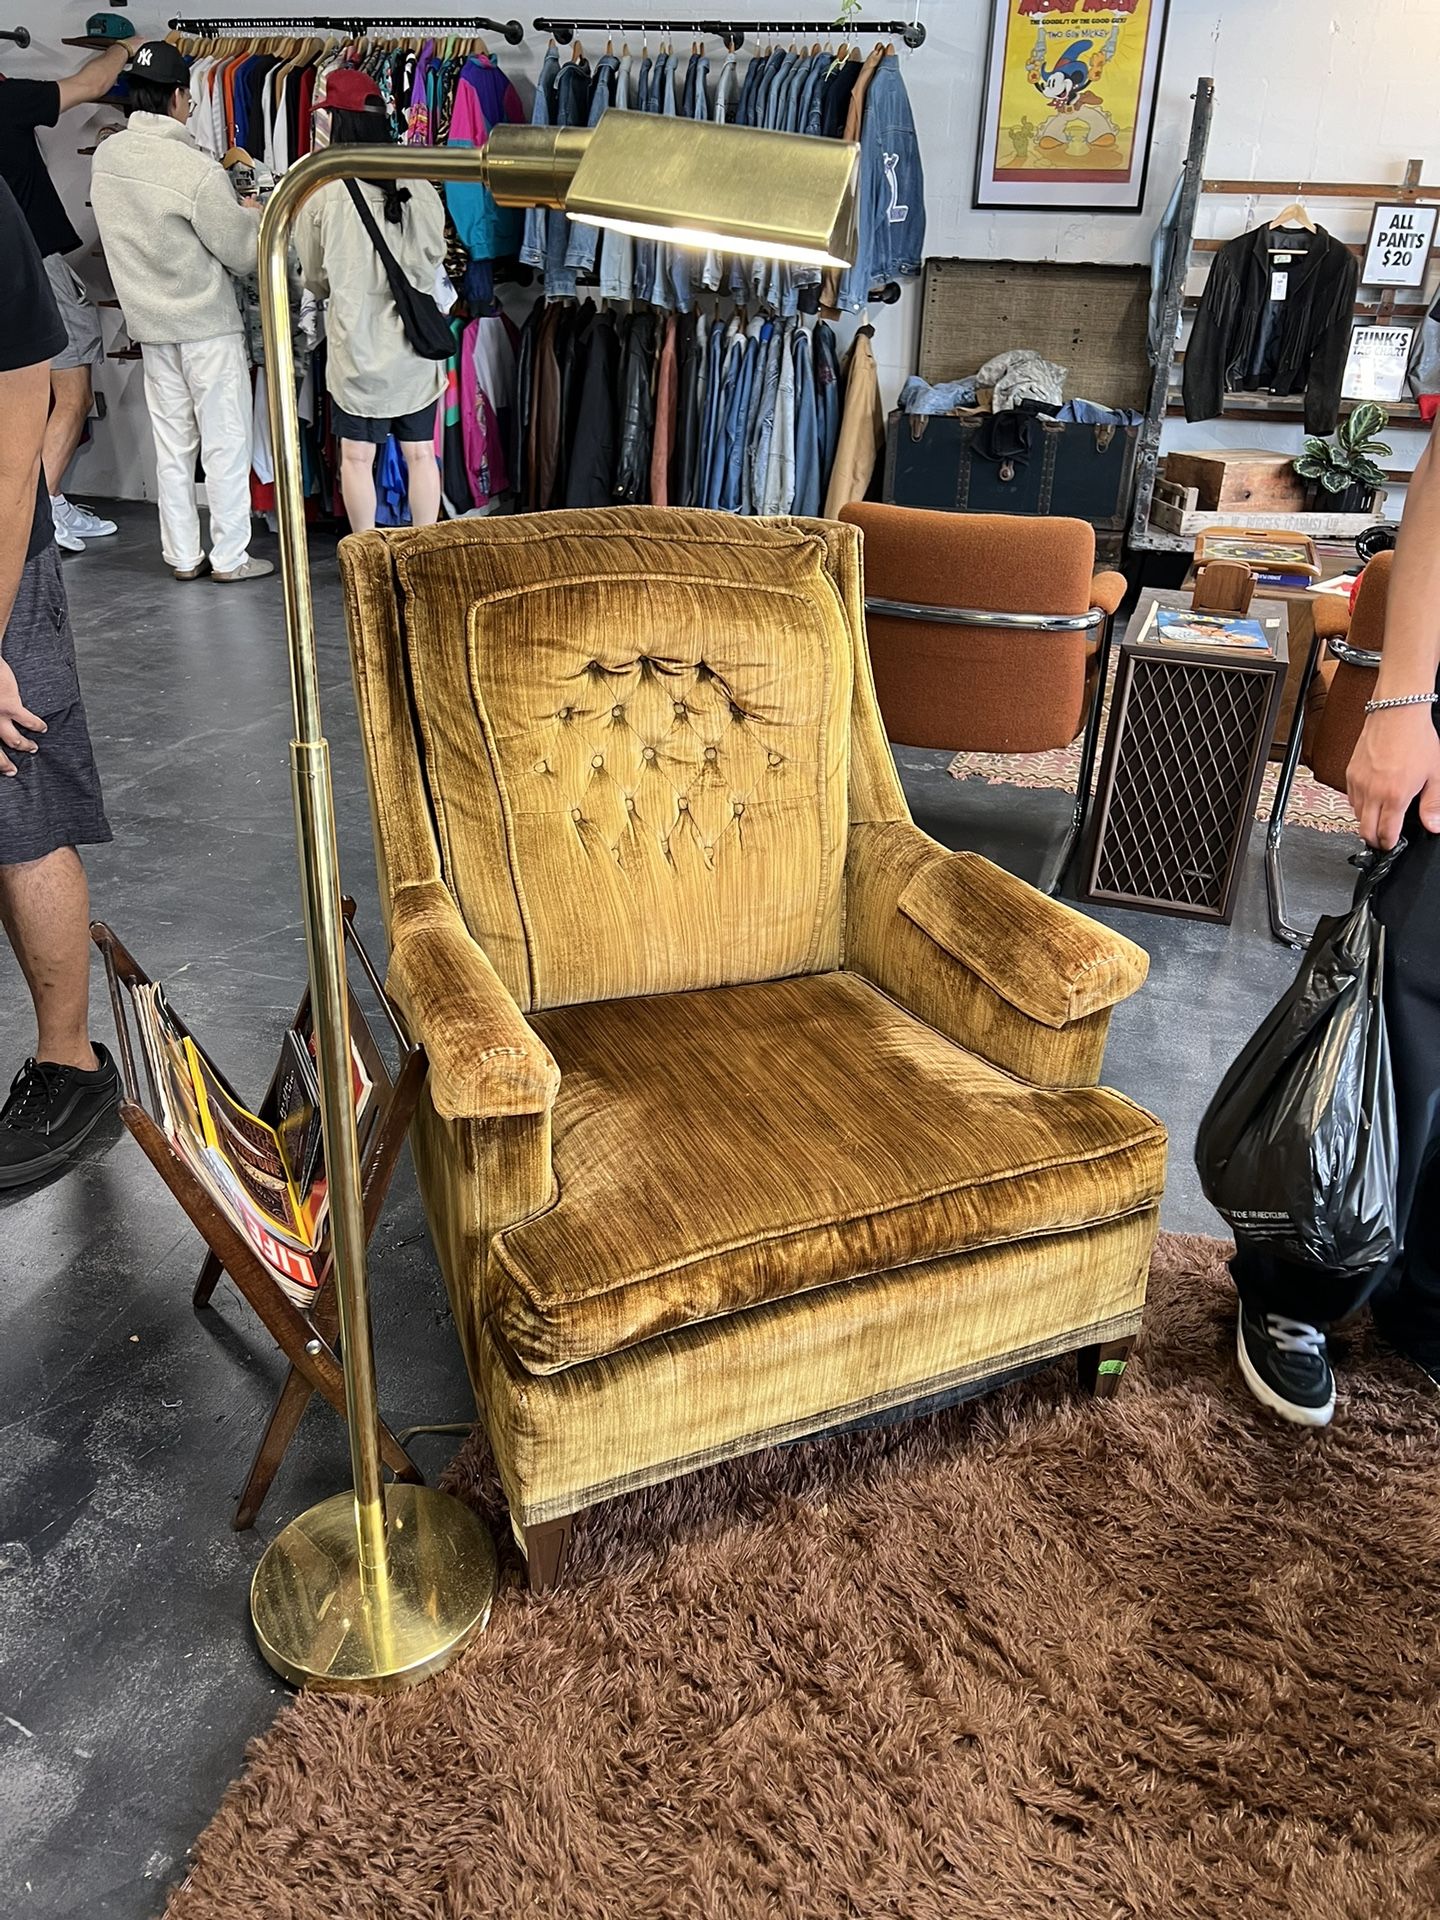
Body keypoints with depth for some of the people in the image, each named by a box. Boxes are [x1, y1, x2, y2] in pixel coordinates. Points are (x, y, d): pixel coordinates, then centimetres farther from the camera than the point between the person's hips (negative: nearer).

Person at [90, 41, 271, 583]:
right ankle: (229, 556, 6)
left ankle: (182, 555, 16)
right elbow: (244, 254, -12)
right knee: (226, 443, 2)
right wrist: (252, 214, 8)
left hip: (150, 322, 6)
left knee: (172, 446, 11)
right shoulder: (197, 169, -19)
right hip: (208, 324, -6)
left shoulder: (106, 156, 2)